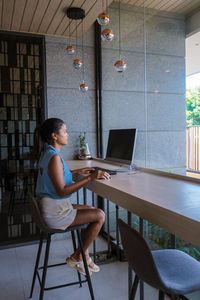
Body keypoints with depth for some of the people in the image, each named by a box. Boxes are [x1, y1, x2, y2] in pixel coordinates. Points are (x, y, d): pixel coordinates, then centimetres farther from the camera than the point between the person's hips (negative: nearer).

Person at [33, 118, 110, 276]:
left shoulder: (46, 153, 8)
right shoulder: (54, 157, -23)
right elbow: (62, 191, -27)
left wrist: (77, 172, 14)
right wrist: (90, 177, -26)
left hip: (51, 207, 10)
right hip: (54, 212, -10)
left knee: (91, 209, 18)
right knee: (100, 215, -7)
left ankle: (83, 254, 23)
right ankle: (77, 257, 11)